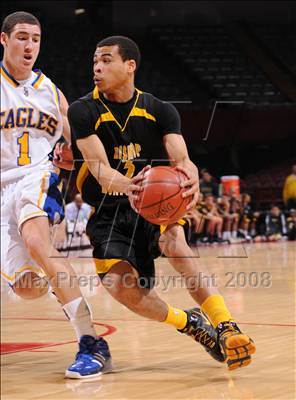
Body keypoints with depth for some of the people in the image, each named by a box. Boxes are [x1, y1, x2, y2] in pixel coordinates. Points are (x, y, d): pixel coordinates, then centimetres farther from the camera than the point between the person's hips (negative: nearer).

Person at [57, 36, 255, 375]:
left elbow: (181, 159, -13)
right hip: (109, 210, 0)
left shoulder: (160, 111, 0)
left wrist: (191, 178, -40)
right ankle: (189, 323, 4)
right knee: (119, 284, -22)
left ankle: (225, 326, -34)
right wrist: (127, 187, -43)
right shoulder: (83, 112, -6)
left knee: (173, 242, -34)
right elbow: (99, 167, -19)